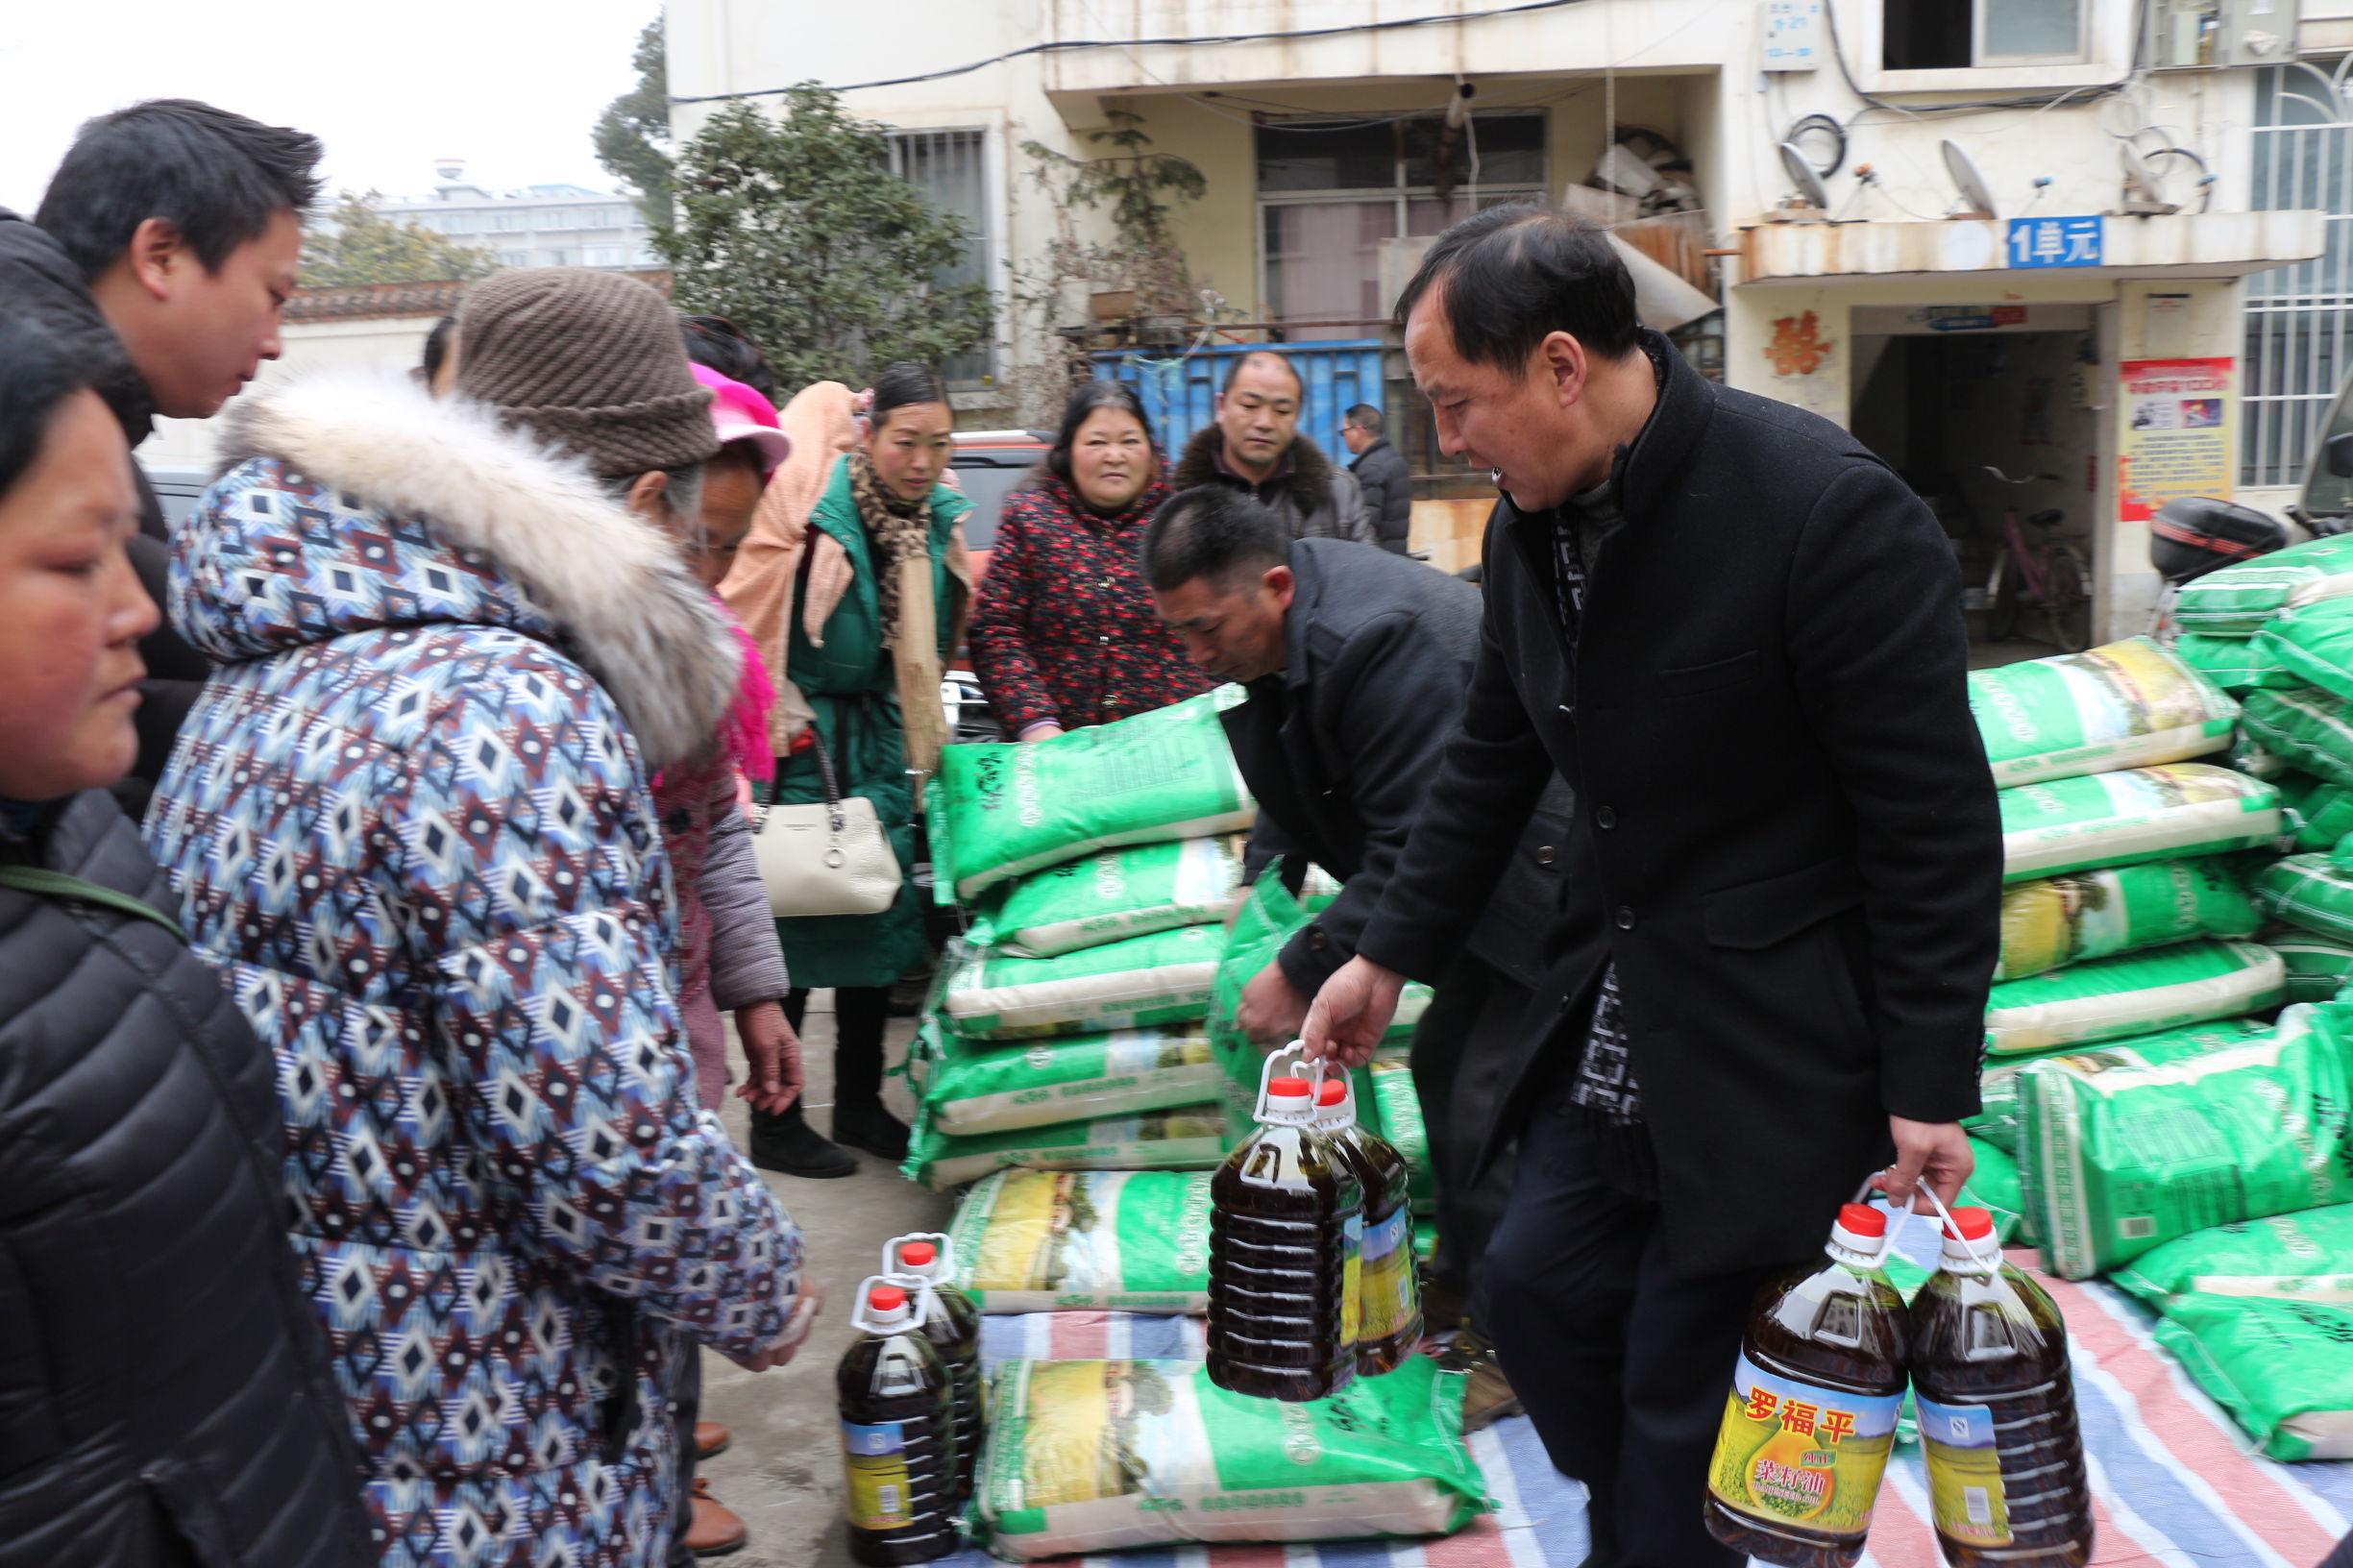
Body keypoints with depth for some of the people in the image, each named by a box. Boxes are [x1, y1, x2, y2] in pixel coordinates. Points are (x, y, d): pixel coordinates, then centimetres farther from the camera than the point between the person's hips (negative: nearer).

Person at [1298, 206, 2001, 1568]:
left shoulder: (1828, 509, -22)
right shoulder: (1534, 523, 1)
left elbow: (1937, 820, -18)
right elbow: (1493, 763, 13)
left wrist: (1930, 1085, -15)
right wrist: (1389, 956, 17)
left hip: (1772, 1045, -7)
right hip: (1619, 1019, 7)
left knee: (1685, 1369, 1)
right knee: (1537, 1278, 13)